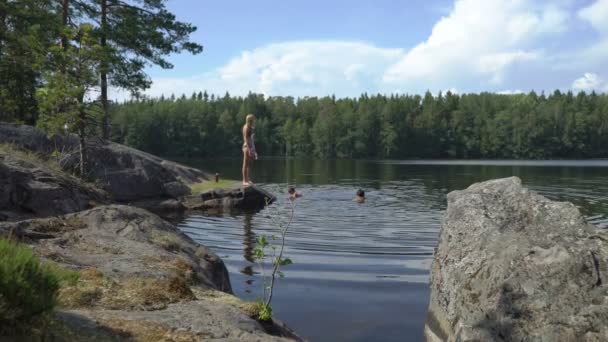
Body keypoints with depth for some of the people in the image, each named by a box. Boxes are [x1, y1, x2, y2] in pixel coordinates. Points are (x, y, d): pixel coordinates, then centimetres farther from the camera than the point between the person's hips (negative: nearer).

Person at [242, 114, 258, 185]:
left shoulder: (251, 128, 17)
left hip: (252, 147, 9)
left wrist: (253, 149, 16)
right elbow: (245, 138, -15)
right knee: (246, 164, -6)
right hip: (247, 146, -9)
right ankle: (245, 181, -4)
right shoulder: (246, 127, -9)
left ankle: (249, 180, 13)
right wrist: (249, 149, -21)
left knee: (250, 165, 9)